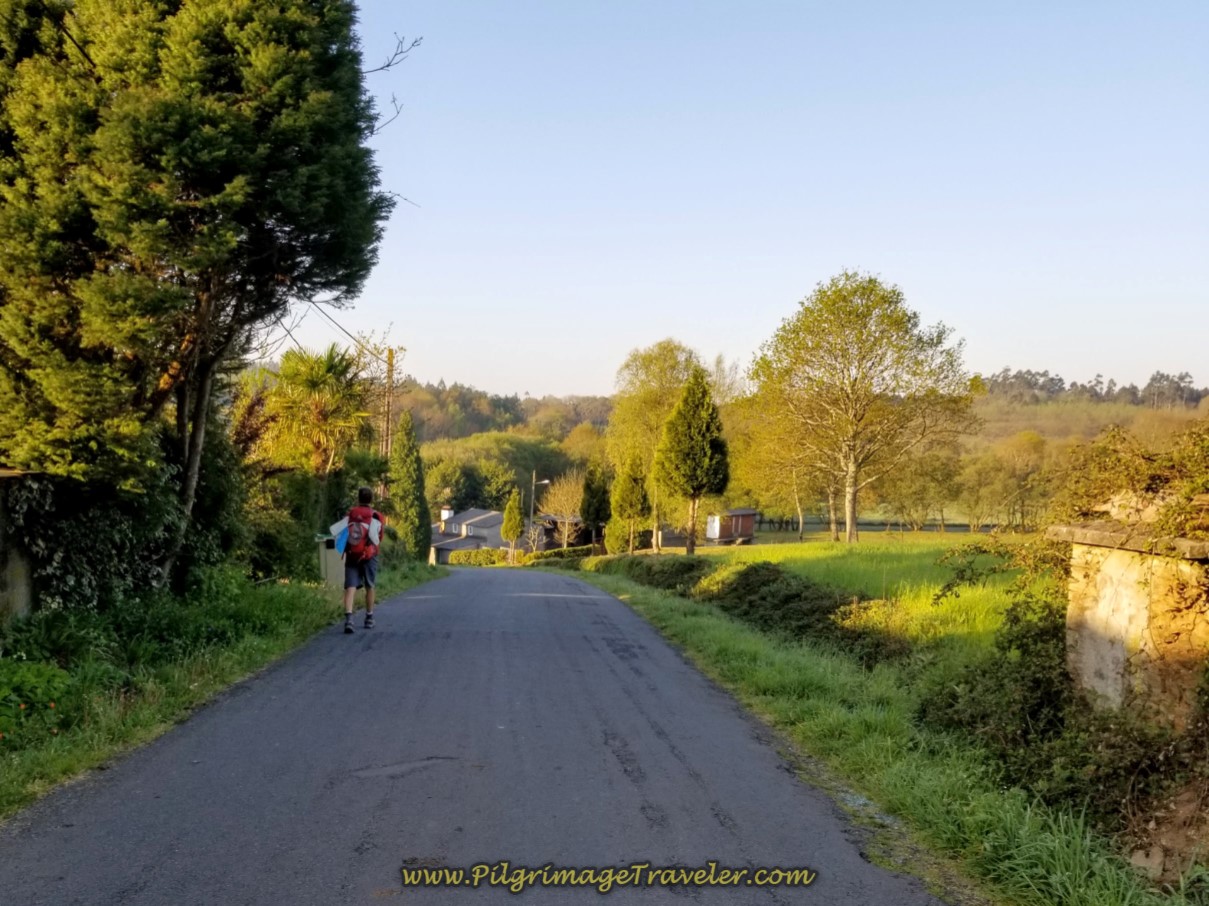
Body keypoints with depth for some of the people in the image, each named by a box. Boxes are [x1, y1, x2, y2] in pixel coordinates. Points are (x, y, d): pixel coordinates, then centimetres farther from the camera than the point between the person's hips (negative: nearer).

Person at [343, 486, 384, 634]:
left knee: (350, 587, -5)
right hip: (369, 555, 0)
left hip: (351, 555, 0)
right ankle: (369, 619, 23)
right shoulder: (377, 517, 1)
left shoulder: (351, 513, 2)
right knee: (369, 587, 14)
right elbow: (379, 538, 6)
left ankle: (348, 618, -23)